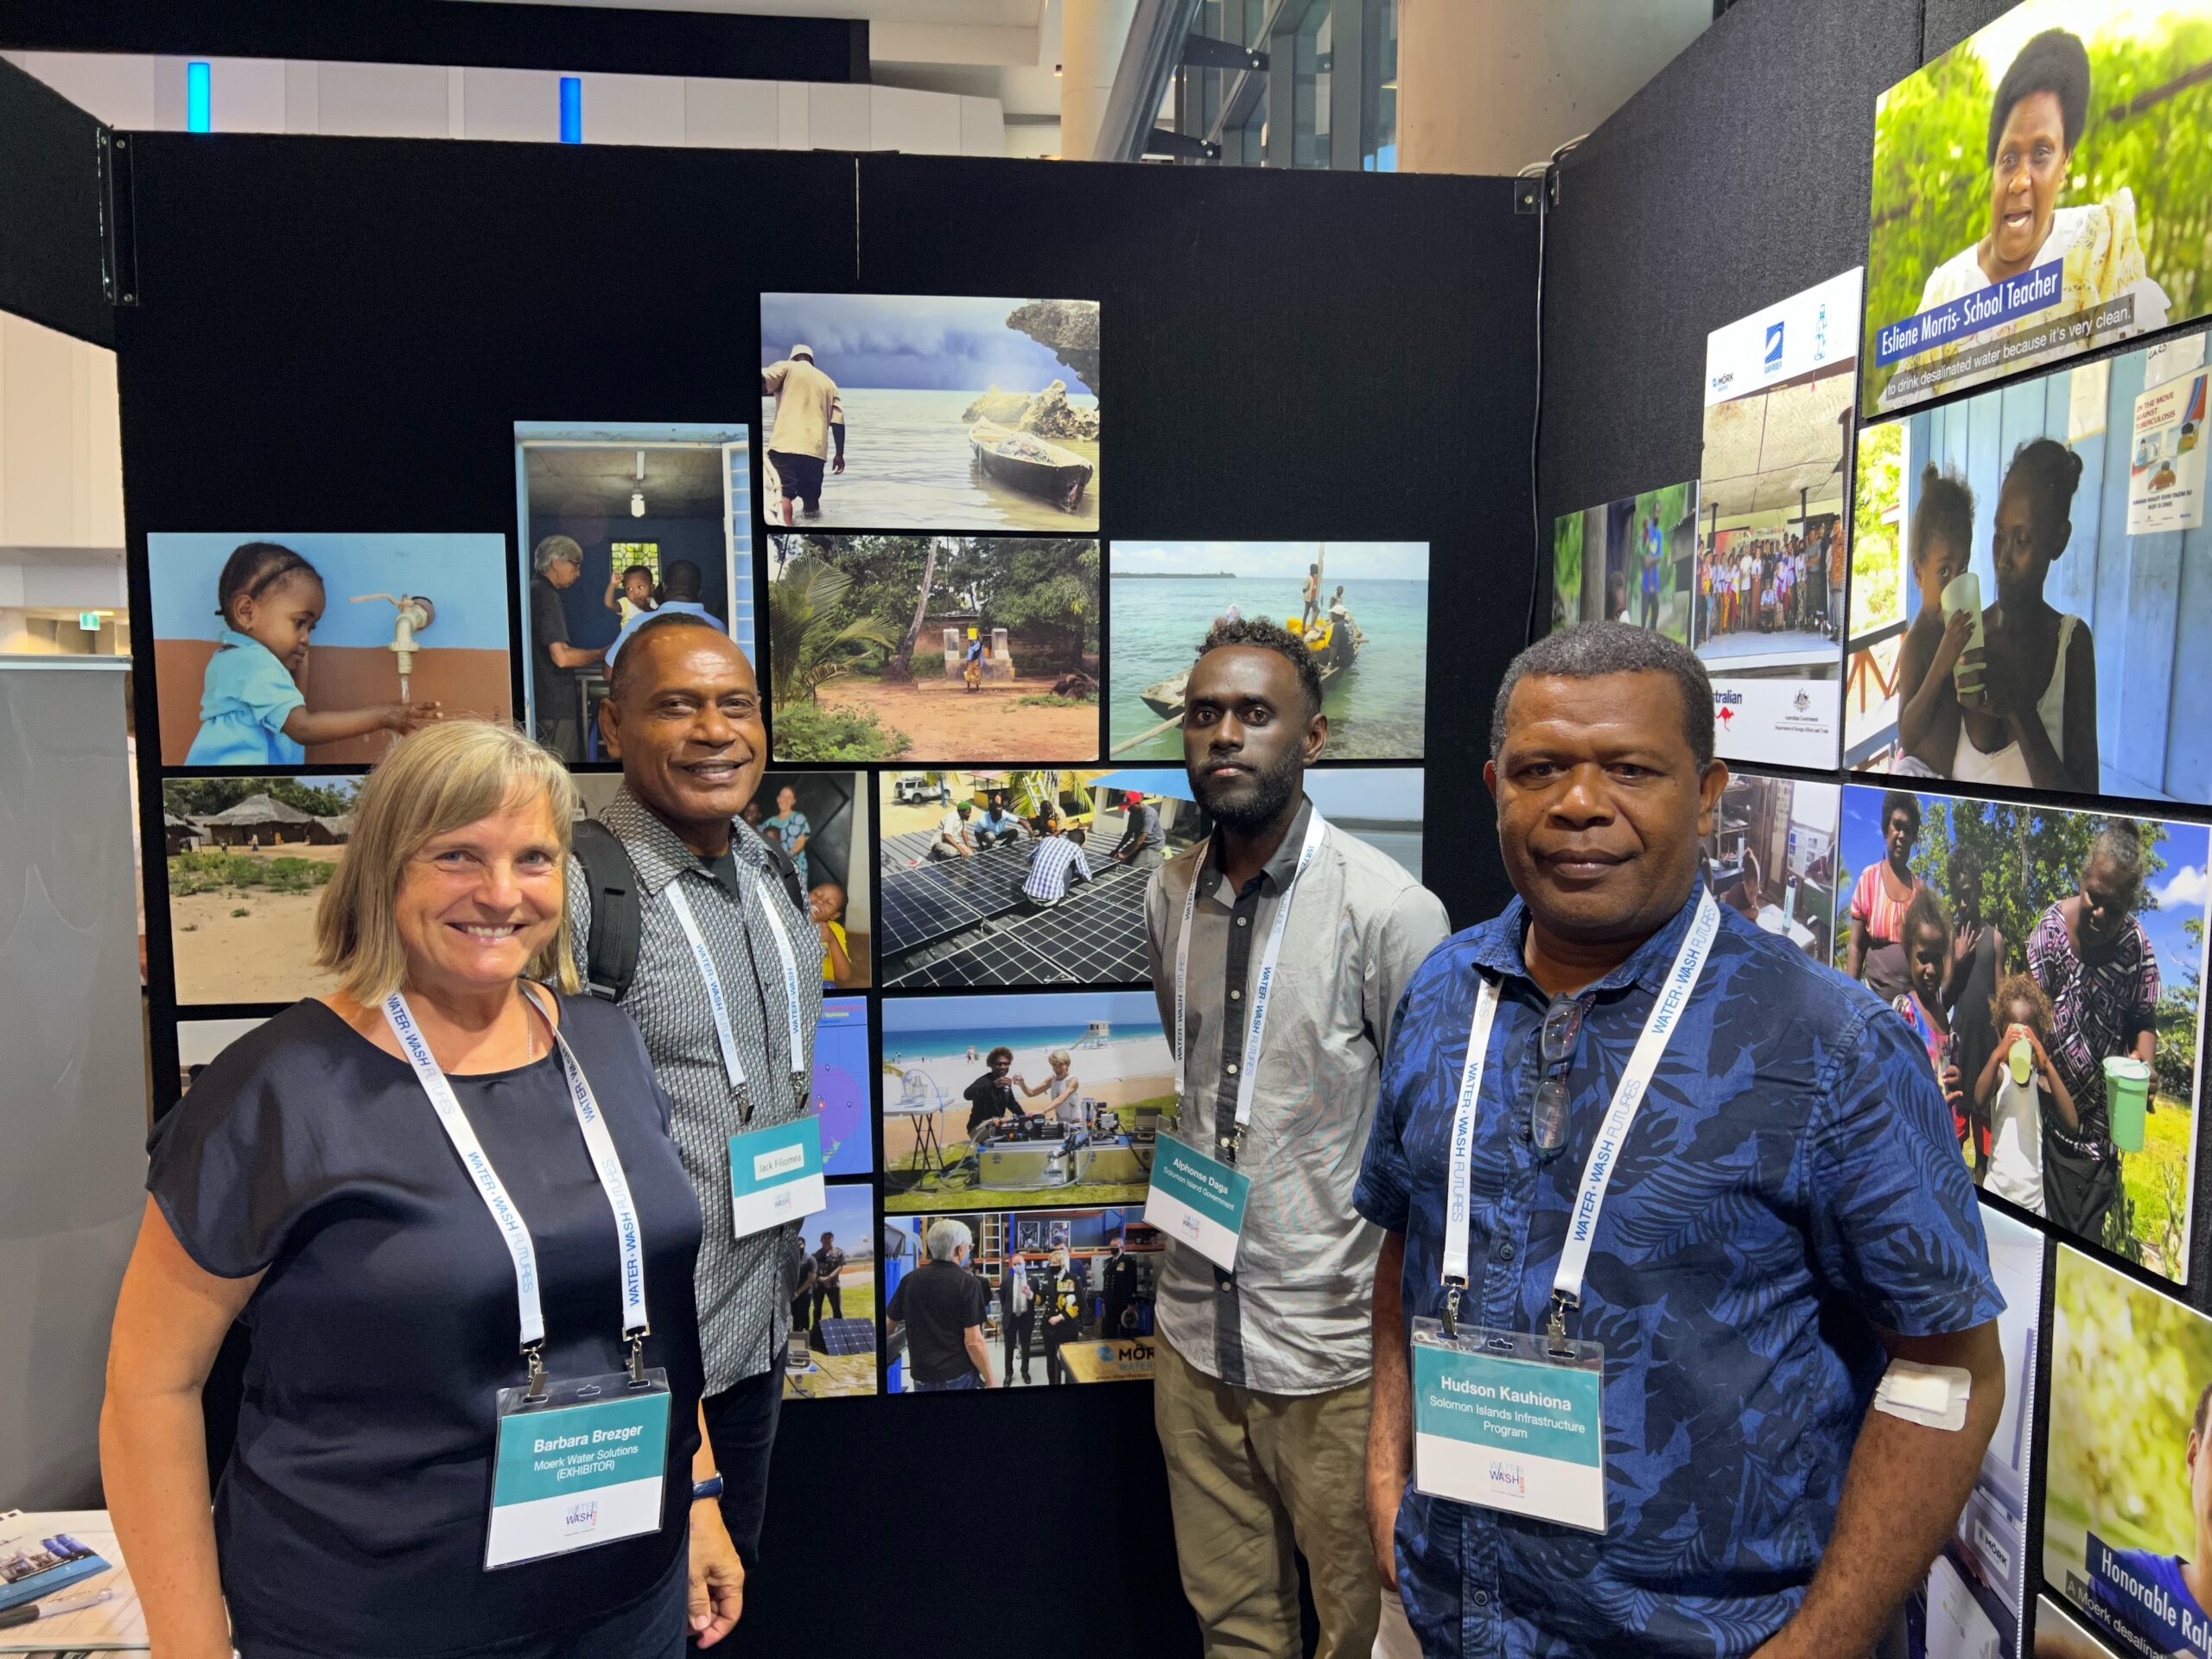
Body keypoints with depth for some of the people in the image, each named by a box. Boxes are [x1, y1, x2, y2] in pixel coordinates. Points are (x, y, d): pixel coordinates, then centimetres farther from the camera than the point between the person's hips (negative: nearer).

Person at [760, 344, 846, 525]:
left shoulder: (786, 367, 12)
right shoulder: (829, 382, 24)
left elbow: (762, 381, -8)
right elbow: (838, 421, 16)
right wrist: (839, 454, 21)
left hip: (785, 445, -4)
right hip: (816, 450, 4)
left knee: (783, 494, -13)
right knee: (811, 498, 15)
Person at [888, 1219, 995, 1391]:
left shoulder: (910, 1280, 0)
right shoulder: (967, 1283, -12)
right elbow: (973, 1342, -15)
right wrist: (990, 1380, -6)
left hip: (922, 1377, 4)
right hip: (959, 1376, -4)